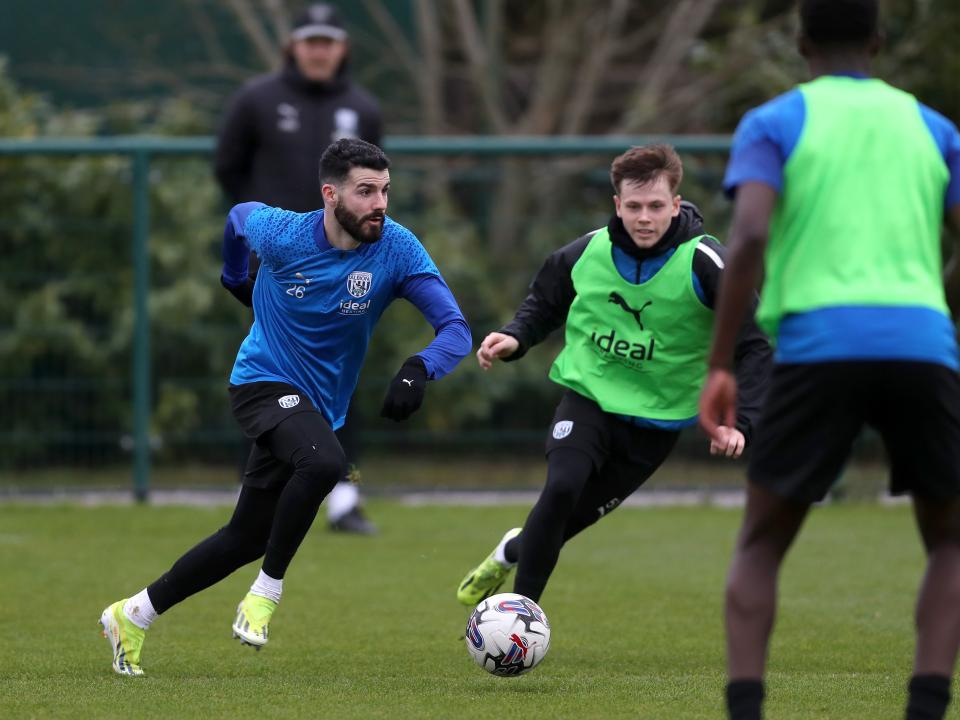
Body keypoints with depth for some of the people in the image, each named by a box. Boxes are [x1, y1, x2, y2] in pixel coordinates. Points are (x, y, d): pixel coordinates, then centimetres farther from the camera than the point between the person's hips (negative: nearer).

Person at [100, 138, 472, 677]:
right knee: (324, 462, -36)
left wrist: (420, 369, -40)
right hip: (265, 382, -4)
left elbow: (455, 327, -19)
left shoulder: (396, 249, -15)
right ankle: (267, 594, -20)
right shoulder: (280, 234, -18)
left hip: (322, 405, 4)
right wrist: (233, 276, 24)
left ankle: (132, 616, 27)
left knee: (249, 537, 10)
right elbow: (240, 216, 7)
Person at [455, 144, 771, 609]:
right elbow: (545, 303, 14)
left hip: (657, 417, -1)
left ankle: (515, 551, 35)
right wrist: (515, 338, -7)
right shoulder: (588, 252, -7)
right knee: (561, 488, -25)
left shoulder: (702, 264, -17)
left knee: (575, 516, -1)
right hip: (588, 396, 1)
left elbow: (755, 345, -14)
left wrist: (740, 421, -24)